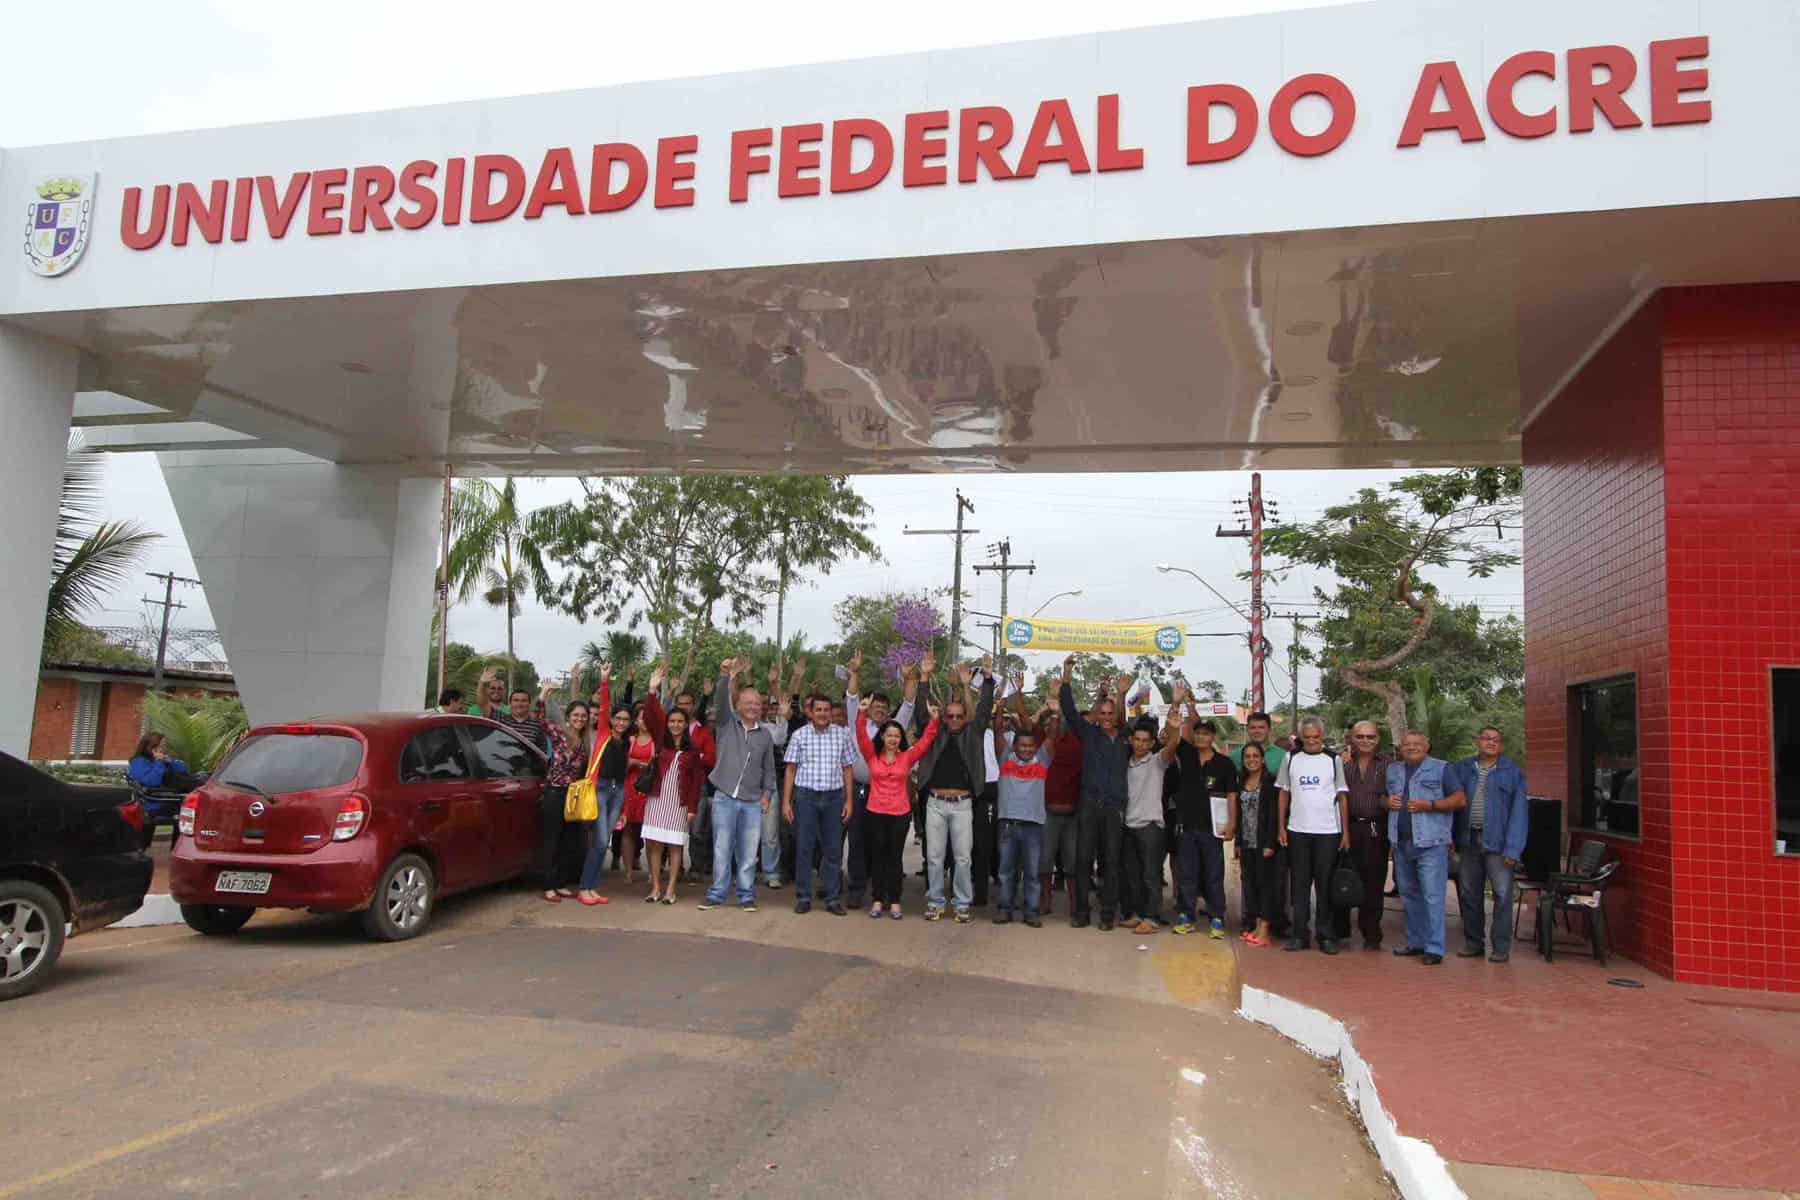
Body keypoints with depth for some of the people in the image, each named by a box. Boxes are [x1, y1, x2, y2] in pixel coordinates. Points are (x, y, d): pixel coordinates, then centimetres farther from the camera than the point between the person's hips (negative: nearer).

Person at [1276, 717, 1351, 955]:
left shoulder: (1333, 760, 3)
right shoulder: (1290, 759, 6)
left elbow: (1342, 797, 4)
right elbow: (1284, 793, 9)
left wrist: (1346, 832, -1)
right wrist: (1281, 826, 2)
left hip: (1328, 832, -1)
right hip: (1297, 830, 1)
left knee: (1326, 885, 3)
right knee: (1299, 884, 5)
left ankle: (1326, 935, 10)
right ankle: (1300, 933, 12)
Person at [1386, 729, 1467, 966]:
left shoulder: (1441, 768, 0)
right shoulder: (1392, 770, 16)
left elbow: (1459, 799, -5)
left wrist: (1430, 805, -16)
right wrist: (1387, 802, 0)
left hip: (1430, 843, -6)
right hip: (1401, 843, 6)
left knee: (1432, 897, -8)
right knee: (1409, 895, 13)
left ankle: (1434, 948, -5)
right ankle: (1416, 942, 23)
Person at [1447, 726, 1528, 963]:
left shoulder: (1513, 772, 1)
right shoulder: (1460, 769, 9)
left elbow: (1518, 811, -4)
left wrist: (1513, 848, -12)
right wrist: (1449, 836, 2)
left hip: (1497, 842, -3)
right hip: (1469, 840, 3)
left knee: (1502, 894, -4)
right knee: (1469, 893, 10)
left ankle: (1501, 947, 6)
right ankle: (1473, 942, 22)